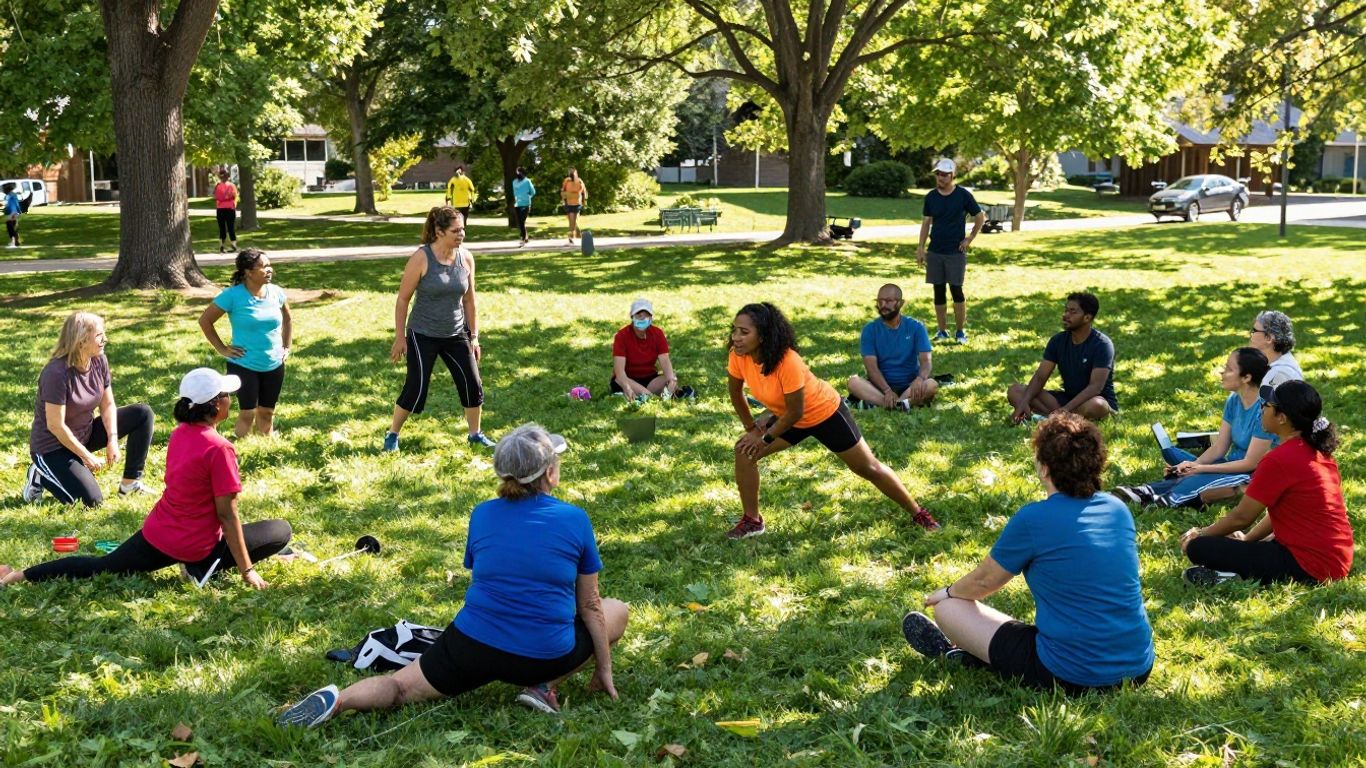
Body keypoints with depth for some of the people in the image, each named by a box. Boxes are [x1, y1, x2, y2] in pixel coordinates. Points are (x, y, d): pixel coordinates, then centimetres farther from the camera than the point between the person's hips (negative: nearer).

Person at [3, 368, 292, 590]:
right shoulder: (220, 449, -25)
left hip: (156, 534, 8)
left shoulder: (179, 434, 1)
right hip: (196, 545, -7)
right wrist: (246, 570, -15)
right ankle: (203, 569, -7)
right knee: (282, 530, 4)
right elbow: (227, 515, -22)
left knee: (100, 567, 33)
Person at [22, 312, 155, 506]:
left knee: (143, 414, -5)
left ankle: (130, 483, 1)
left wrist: (112, 439, -13)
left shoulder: (99, 361, -7)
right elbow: (55, 426, -25)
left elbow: (107, 405, 1)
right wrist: (87, 457, -18)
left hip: (86, 434, 8)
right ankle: (41, 476, 5)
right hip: (54, 447, -7)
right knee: (93, 500, -20)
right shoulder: (57, 373, -29)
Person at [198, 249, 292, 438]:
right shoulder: (232, 295, -16)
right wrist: (222, 349, -9)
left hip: (274, 365, 5)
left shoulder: (276, 292, -1)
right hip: (244, 365, -5)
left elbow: (288, 319, 18)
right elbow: (205, 320, -8)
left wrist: (286, 347, 11)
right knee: (247, 414, -3)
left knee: (267, 413, 14)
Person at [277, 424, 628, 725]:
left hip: (474, 646, 2)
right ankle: (544, 686, 4)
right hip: (546, 656, -2)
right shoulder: (575, 521, -6)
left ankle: (336, 700, -18)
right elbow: (589, 606, 3)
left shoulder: (482, 515, 2)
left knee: (400, 687, 15)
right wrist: (604, 669, 15)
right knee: (618, 610, 21)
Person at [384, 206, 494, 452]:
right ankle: (392, 435, 17)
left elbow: (469, 299, 7)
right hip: (423, 336, -4)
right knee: (415, 389, -4)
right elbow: (403, 299, -10)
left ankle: (475, 434, 22)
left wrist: (474, 337, 8)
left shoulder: (466, 257, -3)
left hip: (456, 335, 4)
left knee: (473, 384, 2)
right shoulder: (421, 258, -16)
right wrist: (400, 337, -9)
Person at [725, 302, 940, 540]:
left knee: (869, 468, 5)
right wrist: (751, 428, 2)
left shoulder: (787, 362, -38)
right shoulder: (738, 356, -21)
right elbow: (736, 393, -2)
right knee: (744, 451, -8)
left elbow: (796, 412, -28)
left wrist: (765, 438, -19)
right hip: (787, 416, 6)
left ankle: (918, 513, 23)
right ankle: (752, 521, 5)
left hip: (825, 413, -6)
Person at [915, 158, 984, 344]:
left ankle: (961, 332, 6)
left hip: (956, 252, -3)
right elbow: (926, 222, 9)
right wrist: (921, 248, 3)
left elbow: (980, 218, 4)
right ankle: (942, 331, 15)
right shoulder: (931, 197, 4)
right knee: (938, 292, 6)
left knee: (957, 290, -4)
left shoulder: (963, 195, -5)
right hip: (935, 252, 3)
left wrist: (970, 239, -2)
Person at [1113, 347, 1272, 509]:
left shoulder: (1263, 410, -22)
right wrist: (1193, 465, -15)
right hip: (1233, 465, 8)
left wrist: (1201, 468, -18)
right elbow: (1218, 448, 4)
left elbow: (1250, 463, -19)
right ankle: (1148, 491, -32)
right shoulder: (1234, 401, 4)